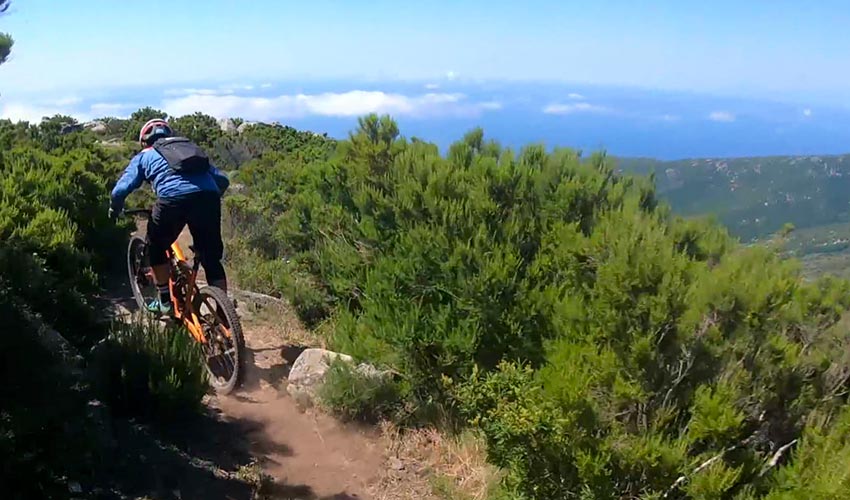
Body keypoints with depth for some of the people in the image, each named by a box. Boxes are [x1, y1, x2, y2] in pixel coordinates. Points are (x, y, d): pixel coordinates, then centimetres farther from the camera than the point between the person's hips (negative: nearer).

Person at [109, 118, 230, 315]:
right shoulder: (190, 148, 36)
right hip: (208, 196, 3)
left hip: (173, 198, -2)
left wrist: (114, 211, 34)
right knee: (212, 258, 14)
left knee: (156, 247, 26)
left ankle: (165, 301, 29)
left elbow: (120, 190, 14)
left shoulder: (143, 157, 27)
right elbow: (222, 179, 28)